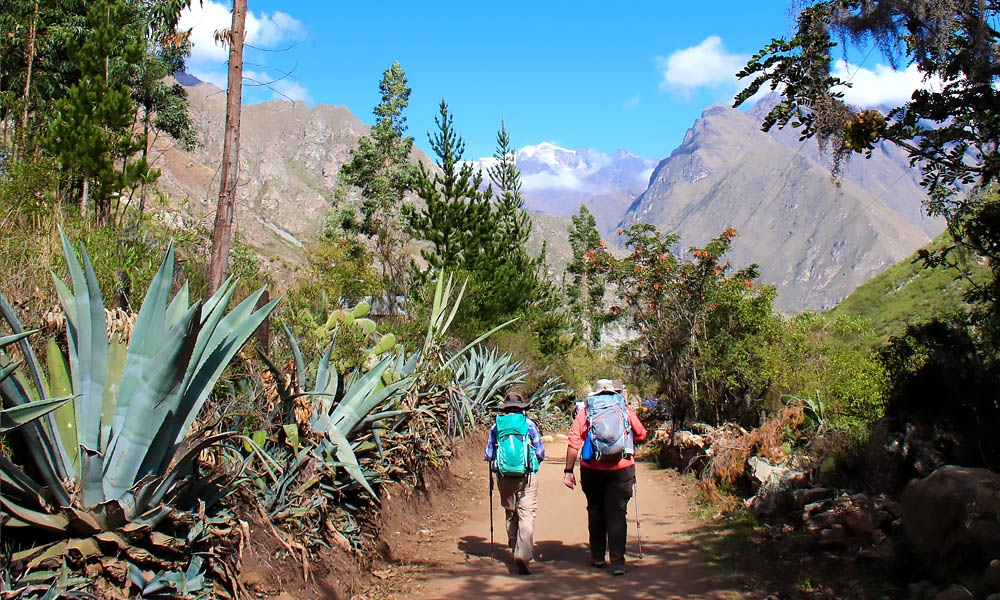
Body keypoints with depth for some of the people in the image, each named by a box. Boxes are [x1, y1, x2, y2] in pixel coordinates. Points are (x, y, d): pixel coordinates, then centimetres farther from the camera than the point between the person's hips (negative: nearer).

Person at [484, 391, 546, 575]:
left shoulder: (496, 426, 2)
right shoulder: (529, 425, -2)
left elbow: (488, 455, 4)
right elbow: (540, 453, 1)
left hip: (504, 477, 2)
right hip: (528, 476, -2)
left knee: (510, 514, 18)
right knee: (526, 515, -4)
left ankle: (516, 551, 28)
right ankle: (523, 555, -20)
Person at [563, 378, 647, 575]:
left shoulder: (585, 413, 2)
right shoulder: (625, 411, 4)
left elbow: (573, 443, -4)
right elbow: (641, 436, 11)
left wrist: (568, 470, -1)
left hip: (591, 470, 1)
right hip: (621, 470, -1)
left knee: (595, 510, 16)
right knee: (617, 513, 1)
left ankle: (597, 556, 24)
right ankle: (617, 562, -4)